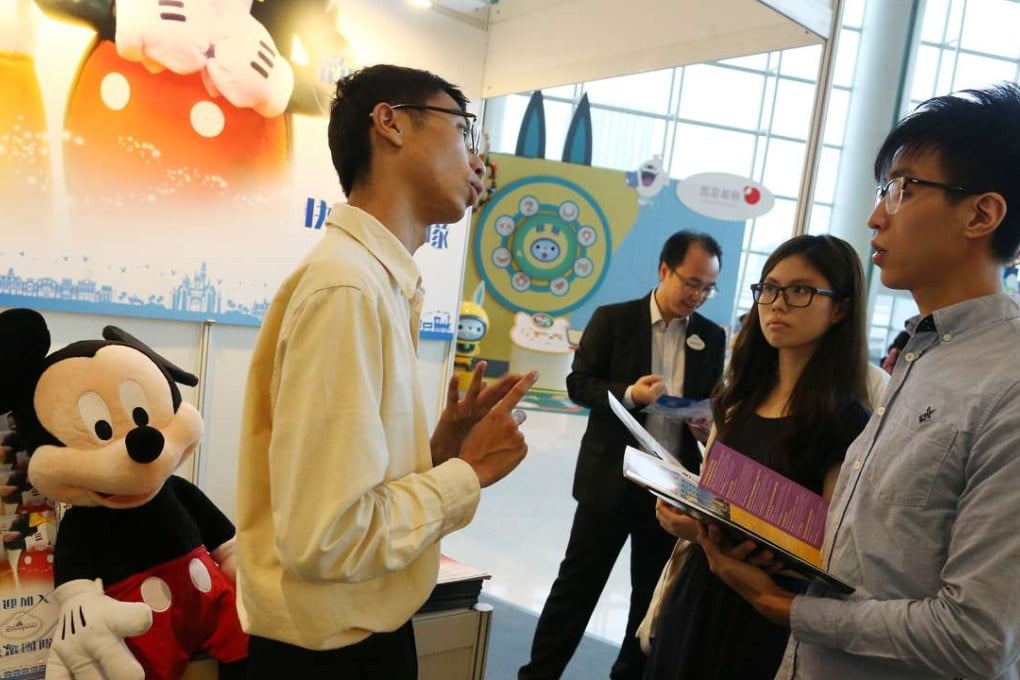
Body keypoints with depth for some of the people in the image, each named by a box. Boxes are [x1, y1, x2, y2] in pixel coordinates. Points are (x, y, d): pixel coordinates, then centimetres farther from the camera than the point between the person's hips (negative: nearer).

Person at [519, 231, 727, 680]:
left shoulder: (712, 336, 6)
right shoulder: (613, 319, -5)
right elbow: (578, 384, -7)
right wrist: (629, 394, -24)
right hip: (611, 478, -3)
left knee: (656, 590, 16)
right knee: (578, 583, 6)